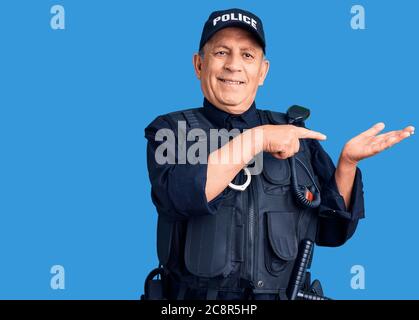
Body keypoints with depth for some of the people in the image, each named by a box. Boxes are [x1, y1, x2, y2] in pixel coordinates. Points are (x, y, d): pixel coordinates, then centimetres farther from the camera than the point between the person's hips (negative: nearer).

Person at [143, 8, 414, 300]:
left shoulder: (295, 134, 10)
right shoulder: (170, 129, 3)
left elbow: (331, 231, 9)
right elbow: (176, 194, -17)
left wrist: (347, 163, -4)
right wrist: (257, 139, -16)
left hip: (285, 293, 2)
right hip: (196, 296, -2)